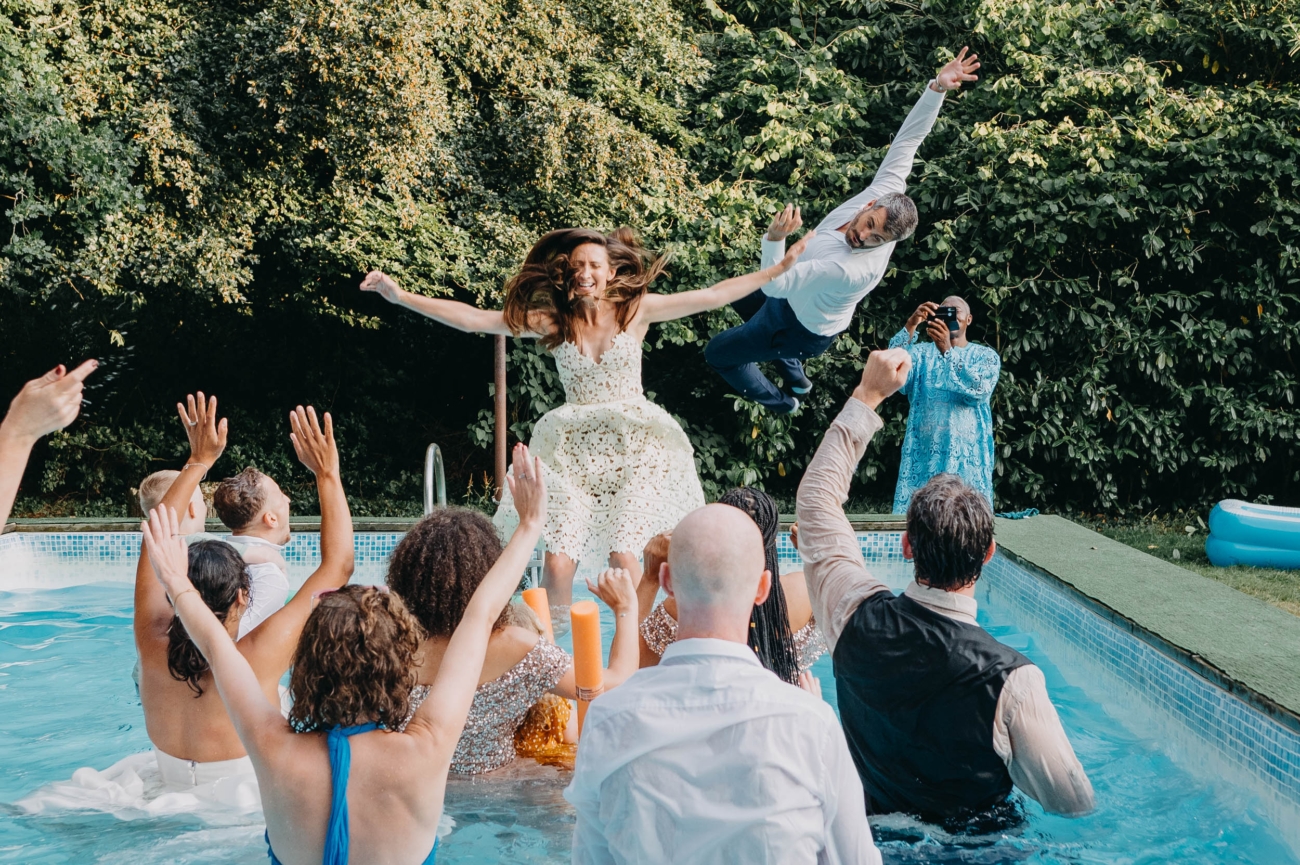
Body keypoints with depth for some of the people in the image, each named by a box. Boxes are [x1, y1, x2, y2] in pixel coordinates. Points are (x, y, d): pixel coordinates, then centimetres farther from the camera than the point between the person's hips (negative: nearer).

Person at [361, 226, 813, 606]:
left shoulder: (636, 309, 2)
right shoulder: (552, 320, 3)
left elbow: (713, 295, 3)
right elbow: (473, 319, 0)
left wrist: (779, 267, 1)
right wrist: (400, 295, -5)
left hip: (634, 448, -1)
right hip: (573, 450, 1)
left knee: (622, 555, -17)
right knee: (558, 561, -12)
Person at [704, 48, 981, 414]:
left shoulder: (853, 271, -48)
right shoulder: (886, 192, -29)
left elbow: (775, 284, -44)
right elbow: (907, 138, -23)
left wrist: (776, 238, -59)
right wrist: (936, 88, -35)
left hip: (801, 327, -8)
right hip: (799, 294, 8)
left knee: (717, 354, 10)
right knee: (741, 296, 35)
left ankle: (778, 402, 34)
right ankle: (792, 370, 48)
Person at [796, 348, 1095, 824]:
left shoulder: (859, 619, -23)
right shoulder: (1011, 679, -33)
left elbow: (816, 498, -7)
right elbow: (1073, 800, -20)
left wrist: (866, 396, -3)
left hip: (872, 825, 4)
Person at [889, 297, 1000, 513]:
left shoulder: (986, 356, 8)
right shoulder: (922, 352, 12)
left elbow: (979, 390, -12)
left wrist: (948, 351, -22)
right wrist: (910, 327, -20)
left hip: (967, 454, -1)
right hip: (924, 453, 1)